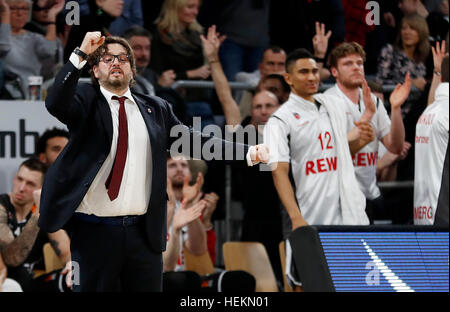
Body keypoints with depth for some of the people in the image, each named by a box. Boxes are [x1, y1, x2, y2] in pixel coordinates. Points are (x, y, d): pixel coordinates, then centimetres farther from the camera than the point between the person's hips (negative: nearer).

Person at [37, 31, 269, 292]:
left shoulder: (155, 109, 12)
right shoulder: (86, 102, 3)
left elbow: (192, 140, 7)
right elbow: (56, 104, -17)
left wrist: (248, 152, -6)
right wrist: (80, 55, -24)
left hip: (144, 232, 3)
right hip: (95, 231, -3)